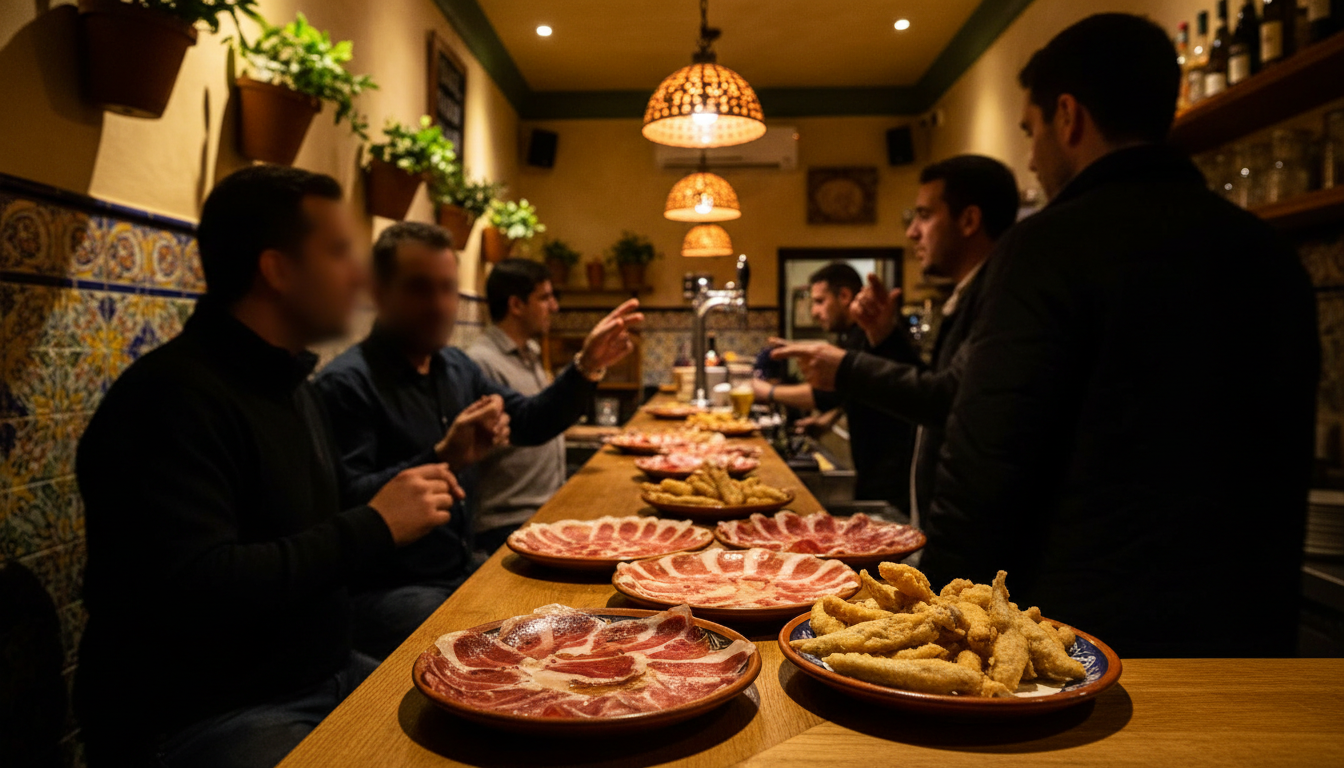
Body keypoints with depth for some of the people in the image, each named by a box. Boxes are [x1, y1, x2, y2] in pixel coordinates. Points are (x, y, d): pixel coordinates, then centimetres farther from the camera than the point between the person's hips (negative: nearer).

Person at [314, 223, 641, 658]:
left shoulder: (456, 367, 12)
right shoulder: (346, 384, -15)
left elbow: (530, 423, 17)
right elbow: (349, 502, -24)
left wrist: (586, 368, 4)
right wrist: (443, 457, -34)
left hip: (461, 574, 8)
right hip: (388, 592, -8)